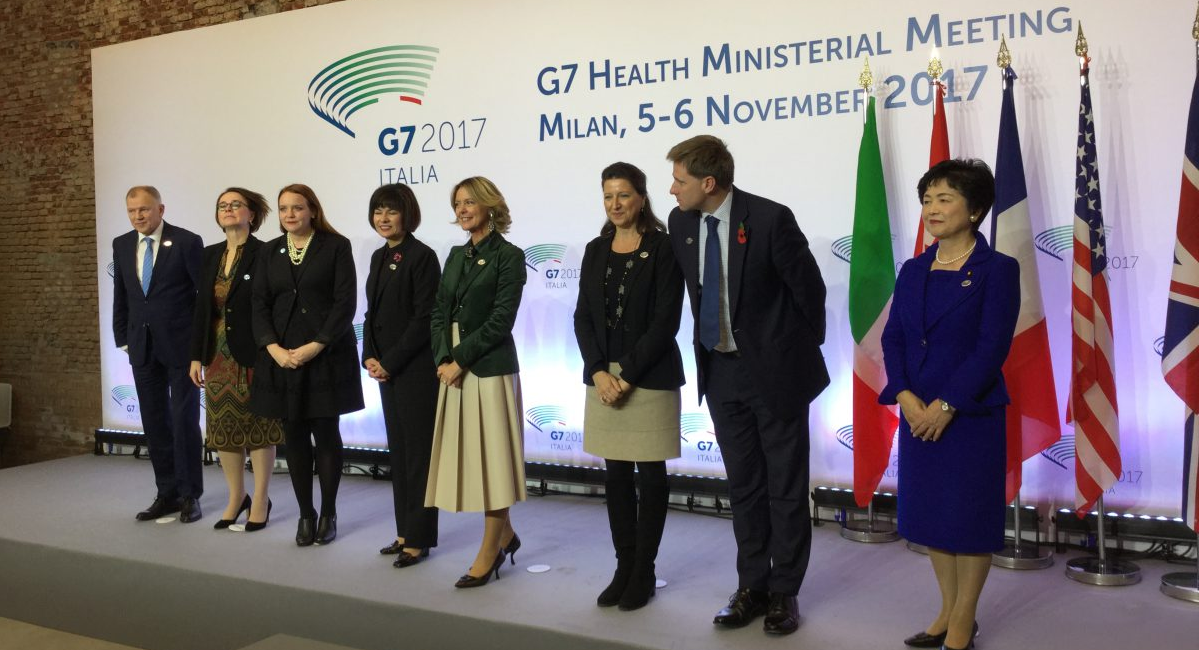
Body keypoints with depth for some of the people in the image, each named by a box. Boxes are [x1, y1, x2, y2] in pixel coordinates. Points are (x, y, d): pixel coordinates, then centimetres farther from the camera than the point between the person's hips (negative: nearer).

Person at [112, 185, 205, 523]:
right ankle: (167, 494, 18)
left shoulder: (187, 242, -8)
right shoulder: (121, 245, 8)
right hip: (142, 347, 5)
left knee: (184, 421, 0)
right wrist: (123, 339, 9)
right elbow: (120, 296, 14)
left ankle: (190, 495, 11)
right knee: (154, 423, 9)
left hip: (181, 345, -5)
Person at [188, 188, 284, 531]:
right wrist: (197, 356, 8)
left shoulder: (264, 254, -9)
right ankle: (236, 497, 26)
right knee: (223, 428, 11)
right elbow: (202, 307, 11)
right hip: (219, 356, 6)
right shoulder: (211, 255, 10)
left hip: (254, 355, -6)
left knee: (258, 426, 4)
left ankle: (260, 501, 16)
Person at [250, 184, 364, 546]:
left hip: (327, 356, -4)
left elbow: (345, 302, -8)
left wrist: (315, 346, -15)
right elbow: (260, 305, 7)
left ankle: (328, 514, 14)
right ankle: (305, 514, 16)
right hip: (282, 358, 4)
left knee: (326, 435, 2)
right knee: (294, 438, 6)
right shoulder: (271, 252, 12)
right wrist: (275, 349, -9)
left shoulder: (336, 247, -1)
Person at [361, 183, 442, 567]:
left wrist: (390, 362, -14)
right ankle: (405, 532, 21)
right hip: (386, 369, 8)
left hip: (415, 369, -8)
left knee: (418, 450, -1)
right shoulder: (379, 257, 14)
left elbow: (423, 318, -16)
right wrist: (370, 357, 1)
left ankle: (419, 538, 7)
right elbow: (373, 313, 16)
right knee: (398, 449, 12)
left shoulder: (421, 256, -11)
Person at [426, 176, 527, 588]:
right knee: (467, 455, 11)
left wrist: (460, 360, -14)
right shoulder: (456, 255, 14)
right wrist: (443, 359, -5)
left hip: (489, 368, -7)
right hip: (453, 367, 7)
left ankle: (489, 553, 8)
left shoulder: (508, 256, -7)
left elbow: (501, 320, -14)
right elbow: (439, 313, 10)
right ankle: (506, 534, 27)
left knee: (489, 455, -1)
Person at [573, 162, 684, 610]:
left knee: (650, 475, 4)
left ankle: (644, 573, 15)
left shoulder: (662, 248, -5)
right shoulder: (596, 250, 10)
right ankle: (624, 568, 20)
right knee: (616, 476, 9)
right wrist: (598, 372, -8)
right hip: (603, 376, 5)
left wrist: (629, 375, -15)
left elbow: (665, 320, -11)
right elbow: (583, 317, 6)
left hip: (649, 378, -5)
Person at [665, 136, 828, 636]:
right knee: (743, 486, 14)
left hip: (775, 370, -5)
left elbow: (809, 287, -8)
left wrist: (804, 348, 2)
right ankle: (752, 587, 26)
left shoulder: (769, 219, -18)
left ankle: (784, 593, 20)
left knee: (785, 487, 7)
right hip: (721, 370, 6)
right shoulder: (680, 223, 0)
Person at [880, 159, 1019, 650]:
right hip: (917, 411, 6)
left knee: (969, 514, 5)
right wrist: (905, 396, -11)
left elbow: (992, 347, -14)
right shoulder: (913, 271, 9)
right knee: (929, 511, 13)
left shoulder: (997, 270, -8)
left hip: (971, 412, -5)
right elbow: (892, 338, 5)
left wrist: (946, 406, -18)